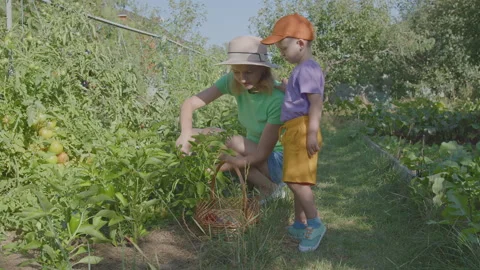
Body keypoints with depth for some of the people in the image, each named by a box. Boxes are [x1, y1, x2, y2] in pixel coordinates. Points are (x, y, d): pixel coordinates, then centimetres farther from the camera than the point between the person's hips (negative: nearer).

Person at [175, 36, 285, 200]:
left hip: (278, 160, -6)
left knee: (235, 142, -29)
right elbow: (190, 103, -18)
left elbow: (262, 154, -27)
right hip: (253, 155, 6)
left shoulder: (277, 99, -28)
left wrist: (217, 168, -35)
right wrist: (186, 133, -39)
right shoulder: (232, 82, -13)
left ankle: (269, 188, -9)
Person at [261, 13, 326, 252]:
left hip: (302, 131, -11)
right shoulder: (302, 70, 22)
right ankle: (300, 225, 24)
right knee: (298, 180, 15)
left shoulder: (307, 69, -12)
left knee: (297, 180, -14)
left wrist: (312, 133, -24)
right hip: (294, 132, 11)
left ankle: (315, 224, -4)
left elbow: (316, 102, -19)